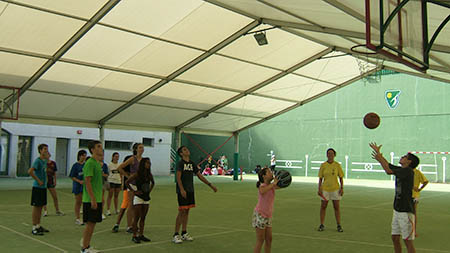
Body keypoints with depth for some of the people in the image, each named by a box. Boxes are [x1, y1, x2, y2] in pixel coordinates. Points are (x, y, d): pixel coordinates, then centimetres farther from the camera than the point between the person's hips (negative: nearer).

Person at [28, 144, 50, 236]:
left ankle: (38, 225, 23)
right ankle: (34, 228, 2)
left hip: (43, 187, 8)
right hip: (37, 187, -8)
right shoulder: (37, 160, -15)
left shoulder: (45, 160, 11)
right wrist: (38, 180, -21)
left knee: (41, 206, 14)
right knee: (36, 207, -3)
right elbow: (30, 171, -27)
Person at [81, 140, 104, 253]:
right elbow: (87, 181, -19)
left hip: (97, 199, 9)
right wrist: (93, 199, -22)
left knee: (93, 223, 12)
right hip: (90, 200, -9)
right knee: (90, 223, -3)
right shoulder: (90, 163, -13)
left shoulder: (98, 163, 15)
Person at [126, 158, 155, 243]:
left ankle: (141, 235, 18)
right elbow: (127, 182, -10)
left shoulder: (149, 175, 5)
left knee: (143, 218, 10)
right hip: (138, 198, -6)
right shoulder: (137, 174, -12)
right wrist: (134, 191, -10)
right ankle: (134, 236, 5)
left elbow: (153, 183, 25)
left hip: (146, 197, 6)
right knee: (137, 218, -2)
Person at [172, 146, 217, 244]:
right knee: (182, 211, -8)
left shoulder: (191, 163, 13)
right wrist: (182, 189, -29)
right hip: (182, 191, -7)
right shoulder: (180, 163, -7)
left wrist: (210, 185, 13)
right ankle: (176, 235, -1)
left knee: (187, 211, 11)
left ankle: (184, 233, 20)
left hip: (190, 191, 7)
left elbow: (199, 175, 16)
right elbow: (178, 177, -17)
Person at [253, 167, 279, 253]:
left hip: (268, 216, 8)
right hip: (260, 214, -8)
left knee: (269, 239, 11)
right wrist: (273, 183, -36)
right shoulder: (262, 186, -16)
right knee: (260, 240, -2)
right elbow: (262, 191, -40)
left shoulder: (271, 186, 7)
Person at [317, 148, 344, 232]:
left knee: (337, 207, 2)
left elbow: (341, 178, 4)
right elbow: (320, 178, 3)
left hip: (335, 189, 0)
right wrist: (319, 189, -3)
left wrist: (342, 188, -3)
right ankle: (321, 225, 14)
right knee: (323, 206, 3)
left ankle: (339, 226, 12)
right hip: (325, 189, 0)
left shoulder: (337, 165, -1)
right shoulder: (323, 165, -1)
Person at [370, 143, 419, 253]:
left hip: (406, 211, -9)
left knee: (408, 241, -3)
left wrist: (379, 158, -15)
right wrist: (378, 152, 23)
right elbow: (388, 165, 24)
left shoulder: (408, 170, -14)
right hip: (397, 210, 9)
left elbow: (388, 171, -23)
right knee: (395, 238, 13)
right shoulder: (401, 170, 11)